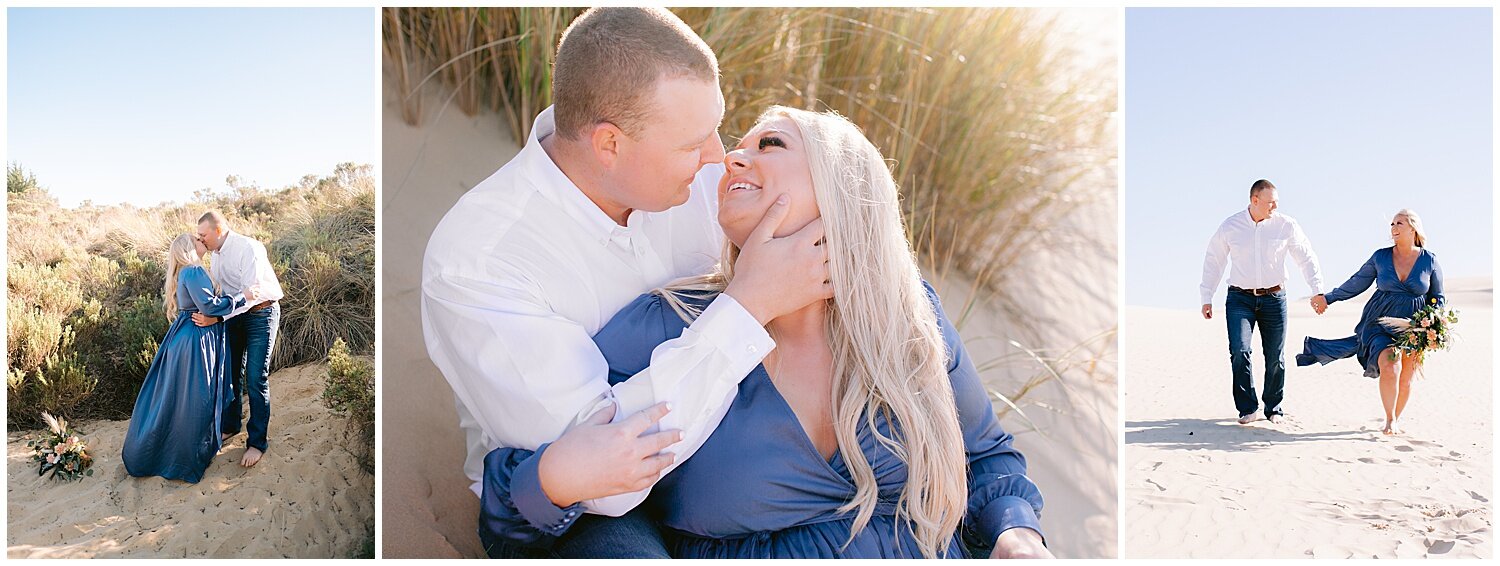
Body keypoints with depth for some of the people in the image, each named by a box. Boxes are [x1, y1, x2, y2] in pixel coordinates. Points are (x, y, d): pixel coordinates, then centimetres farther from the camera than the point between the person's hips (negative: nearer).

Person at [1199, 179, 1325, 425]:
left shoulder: (1286, 225, -2)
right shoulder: (1229, 227, -2)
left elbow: (1307, 257, 7)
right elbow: (1213, 262, 7)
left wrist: (1317, 291, 2)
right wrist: (1206, 298, 7)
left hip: (1273, 298, 1)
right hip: (1240, 298, -1)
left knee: (1275, 357, 5)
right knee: (1240, 351, -15)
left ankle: (1274, 408, 23)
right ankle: (1247, 409, -4)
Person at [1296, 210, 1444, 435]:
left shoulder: (1430, 261, 2)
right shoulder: (1380, 257, 3)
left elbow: (1438, 298, 9)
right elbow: (1357, 283, 15)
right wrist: (1329, 298, 18)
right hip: (1381, 323, 0)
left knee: (1405, 379, 2)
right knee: (1389, 368, -20)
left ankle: (1395, 422, 21)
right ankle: (1389, 420, -6)